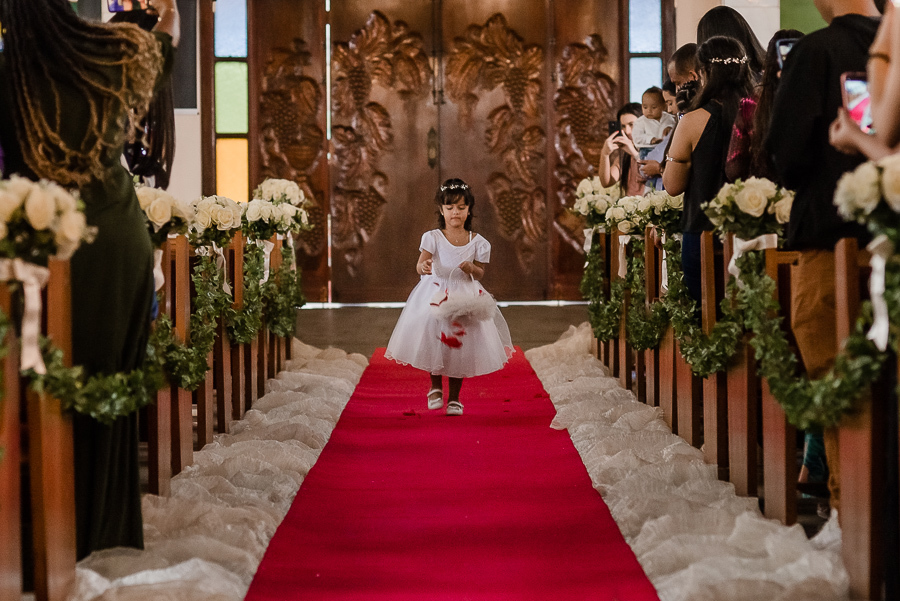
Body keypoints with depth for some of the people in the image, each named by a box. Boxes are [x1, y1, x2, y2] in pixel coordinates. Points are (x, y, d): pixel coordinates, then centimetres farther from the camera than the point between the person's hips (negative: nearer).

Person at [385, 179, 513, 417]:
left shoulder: (477, 242, -1)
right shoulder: (433, 238, -6)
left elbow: (480, 273, 4)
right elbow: (420, 263, -18)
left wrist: (471, 268, -19)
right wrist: (424, 267, -42)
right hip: (436, 294, -1)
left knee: (460, 346, 3)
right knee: (434, 340, -2)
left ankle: (454, 397, 17)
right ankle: (436, 387, 23)